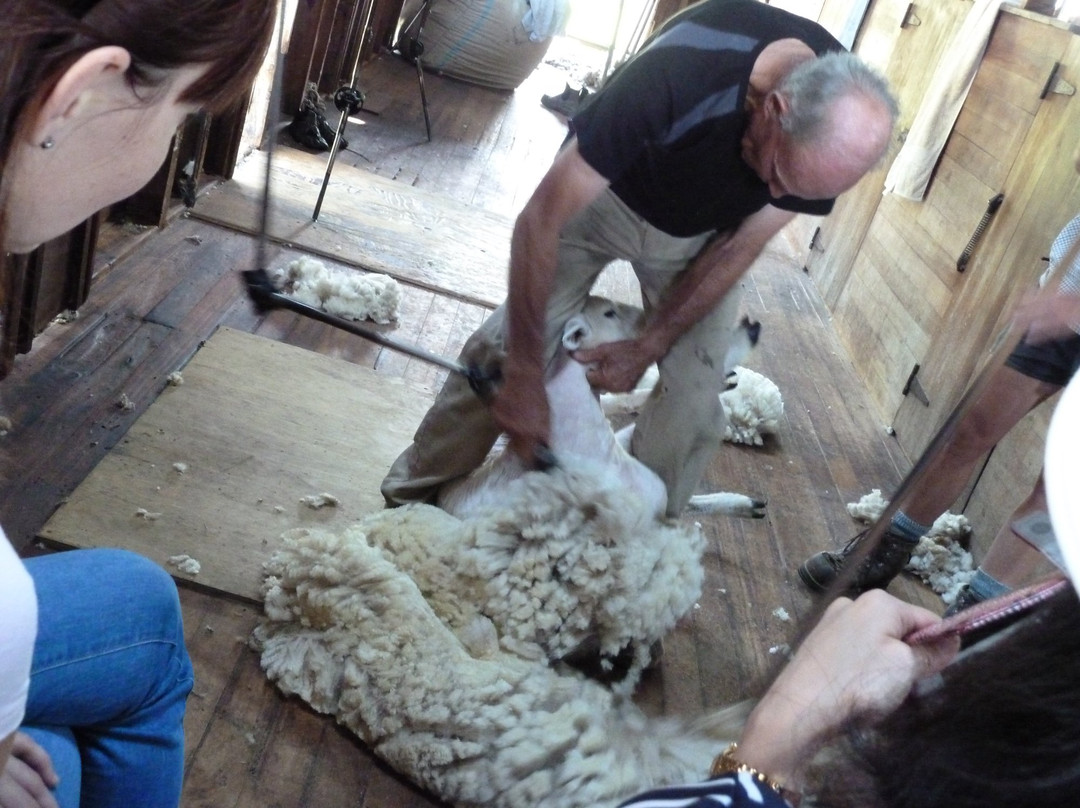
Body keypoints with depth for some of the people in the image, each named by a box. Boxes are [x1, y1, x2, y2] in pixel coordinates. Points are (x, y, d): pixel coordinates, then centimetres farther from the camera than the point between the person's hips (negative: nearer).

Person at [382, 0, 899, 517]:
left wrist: (649, 348, -16)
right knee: (506, 348, -11)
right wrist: (525, 378, -34)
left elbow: (739, 247, -13)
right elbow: (539, 220, -37)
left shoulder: (837, 133, -27)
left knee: (693, 400, -4)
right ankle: (413, 496, 9)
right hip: (603, 195, -3)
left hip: (700, 235, 3)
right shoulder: (673, 77, -42)